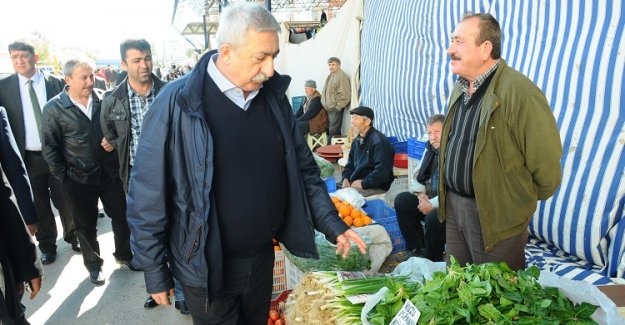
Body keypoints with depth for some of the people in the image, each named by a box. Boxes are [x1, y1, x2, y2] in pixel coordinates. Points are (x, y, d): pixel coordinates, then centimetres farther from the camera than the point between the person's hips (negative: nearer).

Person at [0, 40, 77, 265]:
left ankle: (72, 236, 34)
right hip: (28, 158, 1)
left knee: (65, 201, 11)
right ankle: (47, 244, 31)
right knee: (39, 205, 13)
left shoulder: (55, 83, -2)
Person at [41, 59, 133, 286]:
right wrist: (63, 176, -4)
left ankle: (124, 254, 37)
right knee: (86, 225, 14)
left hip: (111, 172, 2)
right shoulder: (54, 108, -8)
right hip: (79, 179, -2)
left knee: (122, 216, 13)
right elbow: (50, 147, -3)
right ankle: (93, 264, 35)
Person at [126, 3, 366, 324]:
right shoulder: (176, 104, -18)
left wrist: (333, 225, 0)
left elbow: (303, 168, 5)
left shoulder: (274, 97, -3)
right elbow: (147, 197, -13)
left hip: (263, 257, 5)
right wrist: (155, 273, -7)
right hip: (206, 268, -4)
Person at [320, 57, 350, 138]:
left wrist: (338, 107, -16)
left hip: (336, 109, -9)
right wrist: (323, 103, 17)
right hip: (329, 108, 9)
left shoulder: (341, 76, -12)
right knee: (329, 131, 12)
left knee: (333, 132, -7)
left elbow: (345, 95, -18)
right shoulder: (330, 76, 16)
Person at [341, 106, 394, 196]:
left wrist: (364, 183, -19)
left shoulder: (379, 141, -15)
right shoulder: (356, 140, 14)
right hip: (355, 182, 8)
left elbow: (382, 171, -23)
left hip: (376, 187, -8)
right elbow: (350, 164, 22)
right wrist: (346, 178, 3)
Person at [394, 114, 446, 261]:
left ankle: (432, 259, -4)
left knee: (433, 216, -33)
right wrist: (421, 194, -1)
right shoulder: (430, 149, 8)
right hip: (429, 199, 9)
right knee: (401, 200, -2)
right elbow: (417, 176, 18)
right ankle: (417, 249, 4)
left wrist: (432, 204, -20)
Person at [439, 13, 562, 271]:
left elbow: (546, 164, -17)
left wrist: (523, 200, -1)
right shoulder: (459, 88, 8)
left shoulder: (520, 92, -20)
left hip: (497, 218, -7)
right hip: (453, 204, 7)